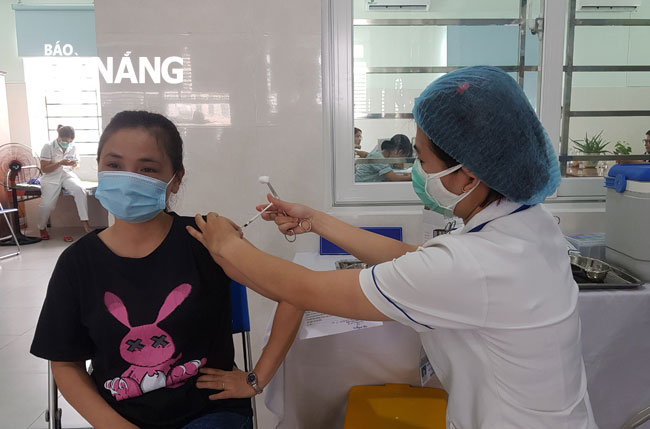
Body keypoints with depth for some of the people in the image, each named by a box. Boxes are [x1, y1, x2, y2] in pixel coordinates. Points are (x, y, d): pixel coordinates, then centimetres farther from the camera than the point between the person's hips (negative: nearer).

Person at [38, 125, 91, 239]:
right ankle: (42, 228, 10)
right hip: (51, 178, -2)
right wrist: (60, 163, -21)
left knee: (80, 189, -31)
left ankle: (85, 223, -30)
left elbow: (76, 163, 18)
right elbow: (44, 169, -7)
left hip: (68, 175, 2)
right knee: (47, 203, -21)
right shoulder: (48, 147, -5)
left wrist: (74, 164, -7)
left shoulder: (73, 148, 6)